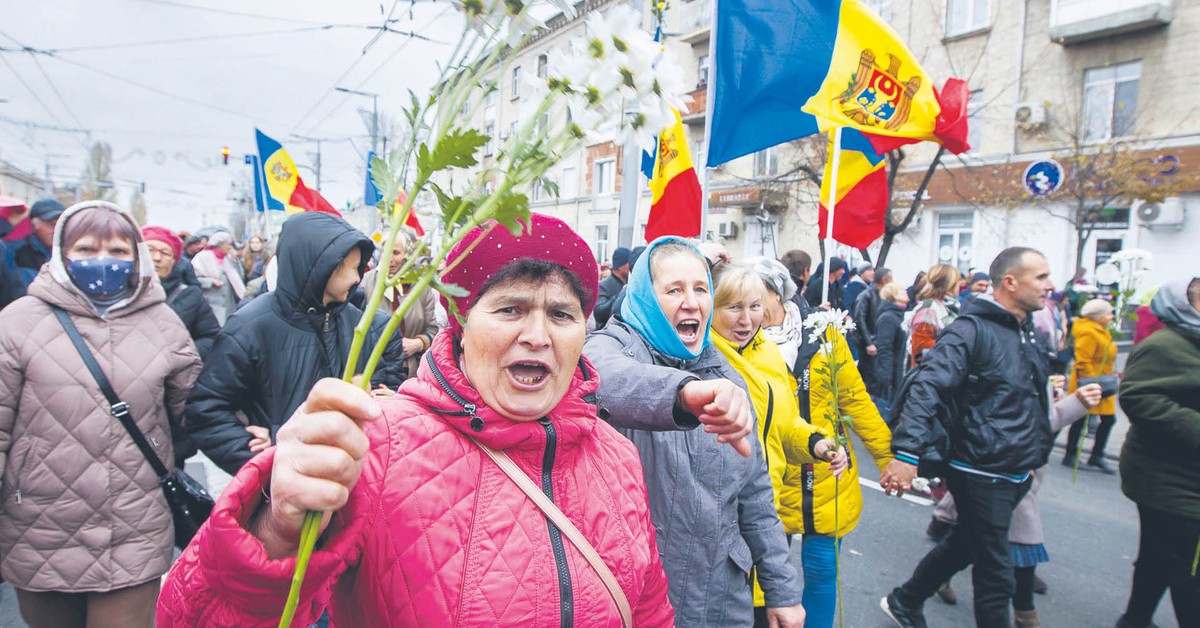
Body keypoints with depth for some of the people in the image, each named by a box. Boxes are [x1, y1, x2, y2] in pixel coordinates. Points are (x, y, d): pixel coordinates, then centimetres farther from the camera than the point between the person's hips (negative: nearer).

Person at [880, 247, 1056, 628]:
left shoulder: (1028, 333, 10)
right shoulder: (972, 330, -18)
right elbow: (926, 388, -29)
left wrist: (1036, 453, 22)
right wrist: (907, 452, -38)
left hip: (1015, 475, 9)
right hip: (980, 474, -9)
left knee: (965, 544, 22)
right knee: (996, 575, 2)